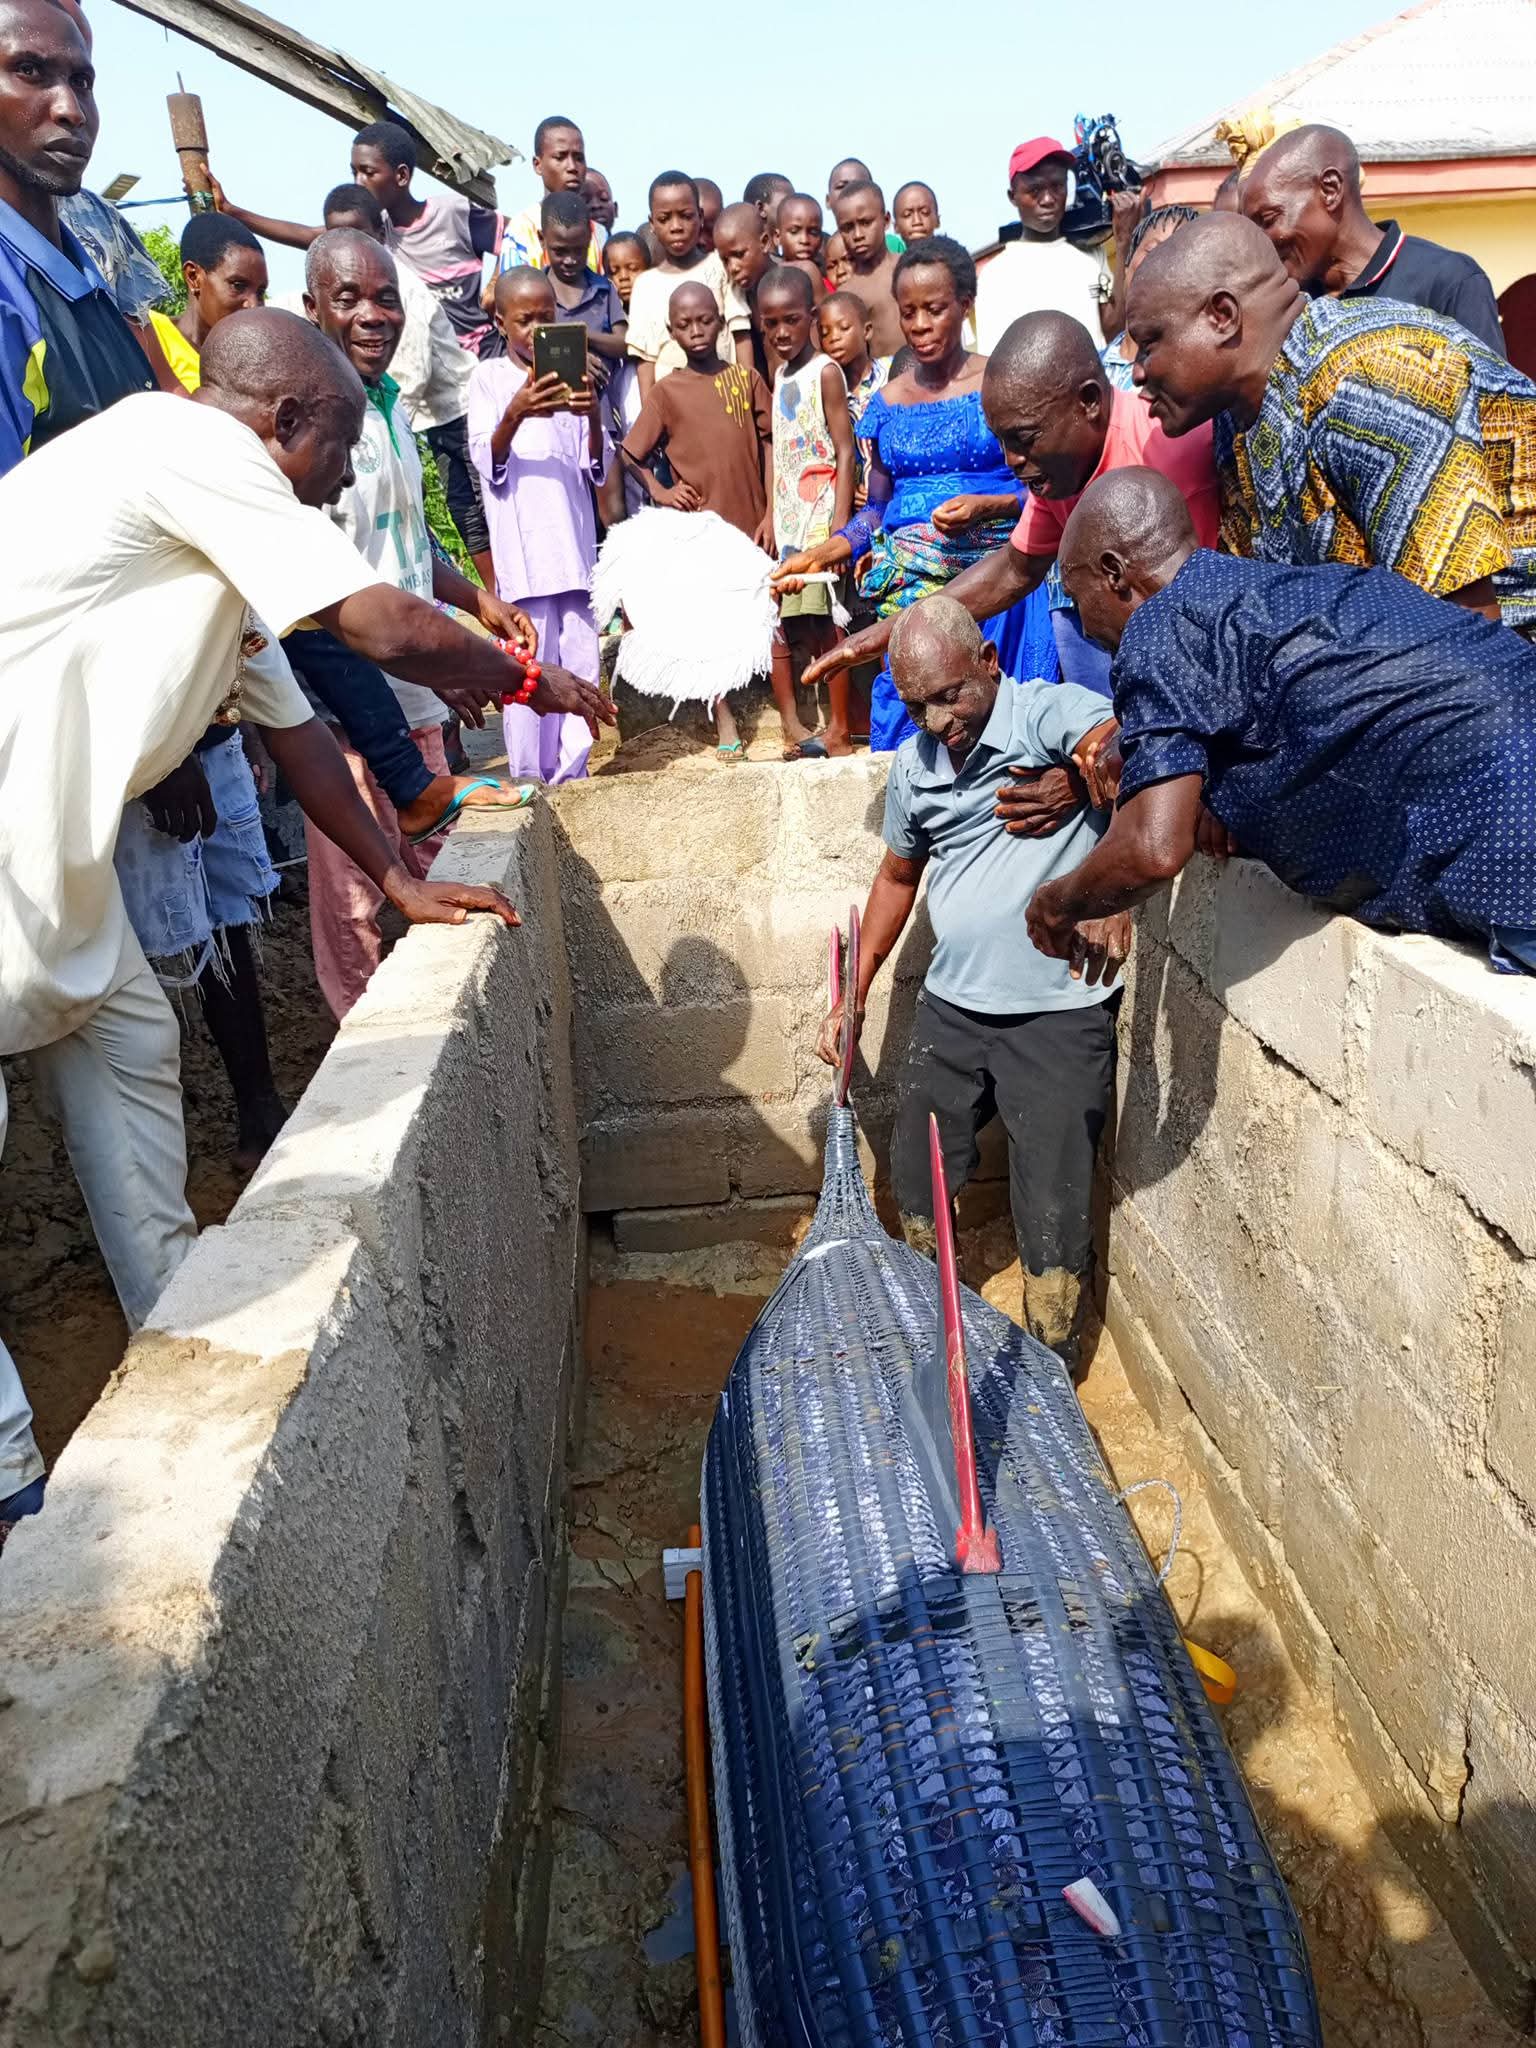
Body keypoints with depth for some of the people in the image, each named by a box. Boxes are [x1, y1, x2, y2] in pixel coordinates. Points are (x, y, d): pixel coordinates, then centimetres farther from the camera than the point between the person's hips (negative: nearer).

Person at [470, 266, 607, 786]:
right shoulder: (489, 377, 5)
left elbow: (596, 470, 8)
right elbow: (487, 465, -6)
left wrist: (594, 418, -12)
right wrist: (515, 415, -24)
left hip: (574, 543, 4)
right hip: (521, 545, -3)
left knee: (581, 660, 4)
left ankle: (572, 772, 14)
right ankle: (529, 778, 4)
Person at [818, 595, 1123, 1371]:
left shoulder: (1049, 713, -14)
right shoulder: (913, 766, 7)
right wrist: (854, 995, 21)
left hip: (1058, 1016, -6)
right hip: (950, 1007, 7)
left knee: (1053, 1218, 0)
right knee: (916, 1184, 19)